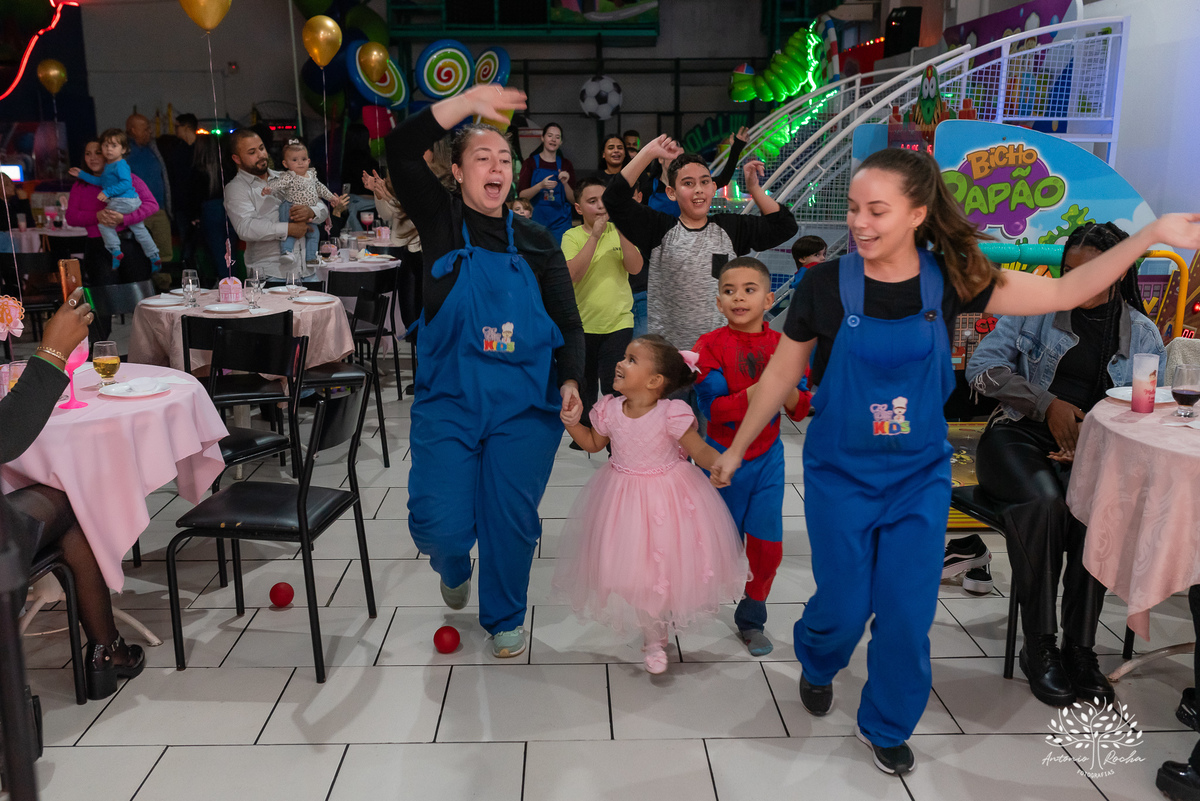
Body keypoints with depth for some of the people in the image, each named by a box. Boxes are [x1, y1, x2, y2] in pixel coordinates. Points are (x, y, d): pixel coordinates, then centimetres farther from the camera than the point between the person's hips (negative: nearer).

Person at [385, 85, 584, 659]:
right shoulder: (440, 222, 2)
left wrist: (570, 380, -10)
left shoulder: (535, 242, 7)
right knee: (439, 522, -5)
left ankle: (504, 619, 32)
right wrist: (466, 103, -20)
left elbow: (568, 322, 6)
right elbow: (402, 148, -12)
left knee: (512, 518, 6)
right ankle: (455, 567, 34)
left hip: (524, 406, 2)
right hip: (448, 401, -1)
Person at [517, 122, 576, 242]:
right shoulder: (531, 162, 3)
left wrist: (565, 183, -13)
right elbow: (521, 195, -6)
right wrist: (541, 185, -21)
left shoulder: (566, 164, 8)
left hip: (560, 222, 1)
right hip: (536, 220, -1)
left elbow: (573, 200, 5)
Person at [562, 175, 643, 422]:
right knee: (584, 390, 15)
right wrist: (595, 235, -22)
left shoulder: (620, 231, 2)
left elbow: (635, 268, -11)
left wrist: (621, 230, -20)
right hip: (583, 324, 1)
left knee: (614, 390, -6)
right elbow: (573, 274, -19)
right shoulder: (572, 236, -2)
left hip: (619, 321, 0)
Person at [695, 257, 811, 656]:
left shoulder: (783, 345, -1)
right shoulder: (711, 345, -10)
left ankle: (751, 620, 25)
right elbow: (713, 407, -21)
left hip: (767, 458, 3)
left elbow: (802, 410, -1)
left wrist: (788, 390, -23)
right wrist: (761, 388, -32)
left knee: (767, 545, 3)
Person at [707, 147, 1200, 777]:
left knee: (908, 616, 7)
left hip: (920, 479, 2)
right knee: (843, 606, 7)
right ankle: (816, 664, 44)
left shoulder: (948, 281, -9)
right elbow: (781, 374, -3)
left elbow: (1063, 293, -3)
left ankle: (886, 726, 33)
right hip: (840, 476, -1)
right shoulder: (826, 284, -14)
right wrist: (737, 449, 4)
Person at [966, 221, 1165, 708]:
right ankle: (1039, 647, -22)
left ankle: (1080, 647, -19)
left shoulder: (1144, 335, 12)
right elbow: (982, 366, -2)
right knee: (1042, 499, -34)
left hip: (1094, 450, 2)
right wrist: (1048, 404, -12)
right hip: (1019, 435, -1)